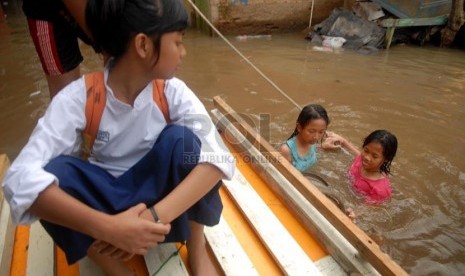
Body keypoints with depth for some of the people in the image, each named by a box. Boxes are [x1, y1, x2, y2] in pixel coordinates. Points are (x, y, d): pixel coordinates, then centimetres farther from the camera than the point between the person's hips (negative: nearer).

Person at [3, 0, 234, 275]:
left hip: (157, 192, 1)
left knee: (181, 138, -27)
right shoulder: (78, 97, -20)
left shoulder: (173, 92, -16)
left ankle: (197, 249, -8)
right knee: (54, 172, -28)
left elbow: (219, 157, -28)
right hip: (105, 199, 0)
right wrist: (109, 227, -43)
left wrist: (156, 215, -40)